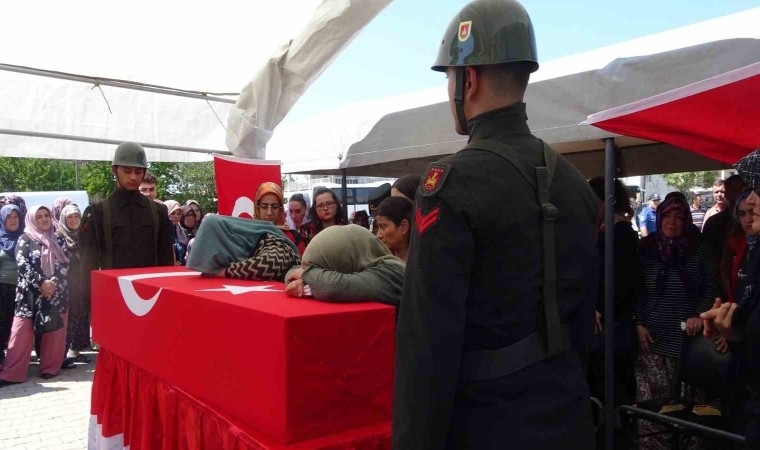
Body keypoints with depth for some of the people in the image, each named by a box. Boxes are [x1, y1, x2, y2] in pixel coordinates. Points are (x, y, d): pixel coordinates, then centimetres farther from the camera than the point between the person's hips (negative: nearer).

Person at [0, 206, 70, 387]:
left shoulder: (57, 240, 13)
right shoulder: (25, 239, 4)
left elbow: (64, 263, 5)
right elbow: (23, 264, -7)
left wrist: (52, 282, -10)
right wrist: (41, 282, -16)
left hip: (56, 292, 3)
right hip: (31, 292, -3)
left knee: (54, 331, 3)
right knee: (23, 331, -8)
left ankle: (50, 367, 13)